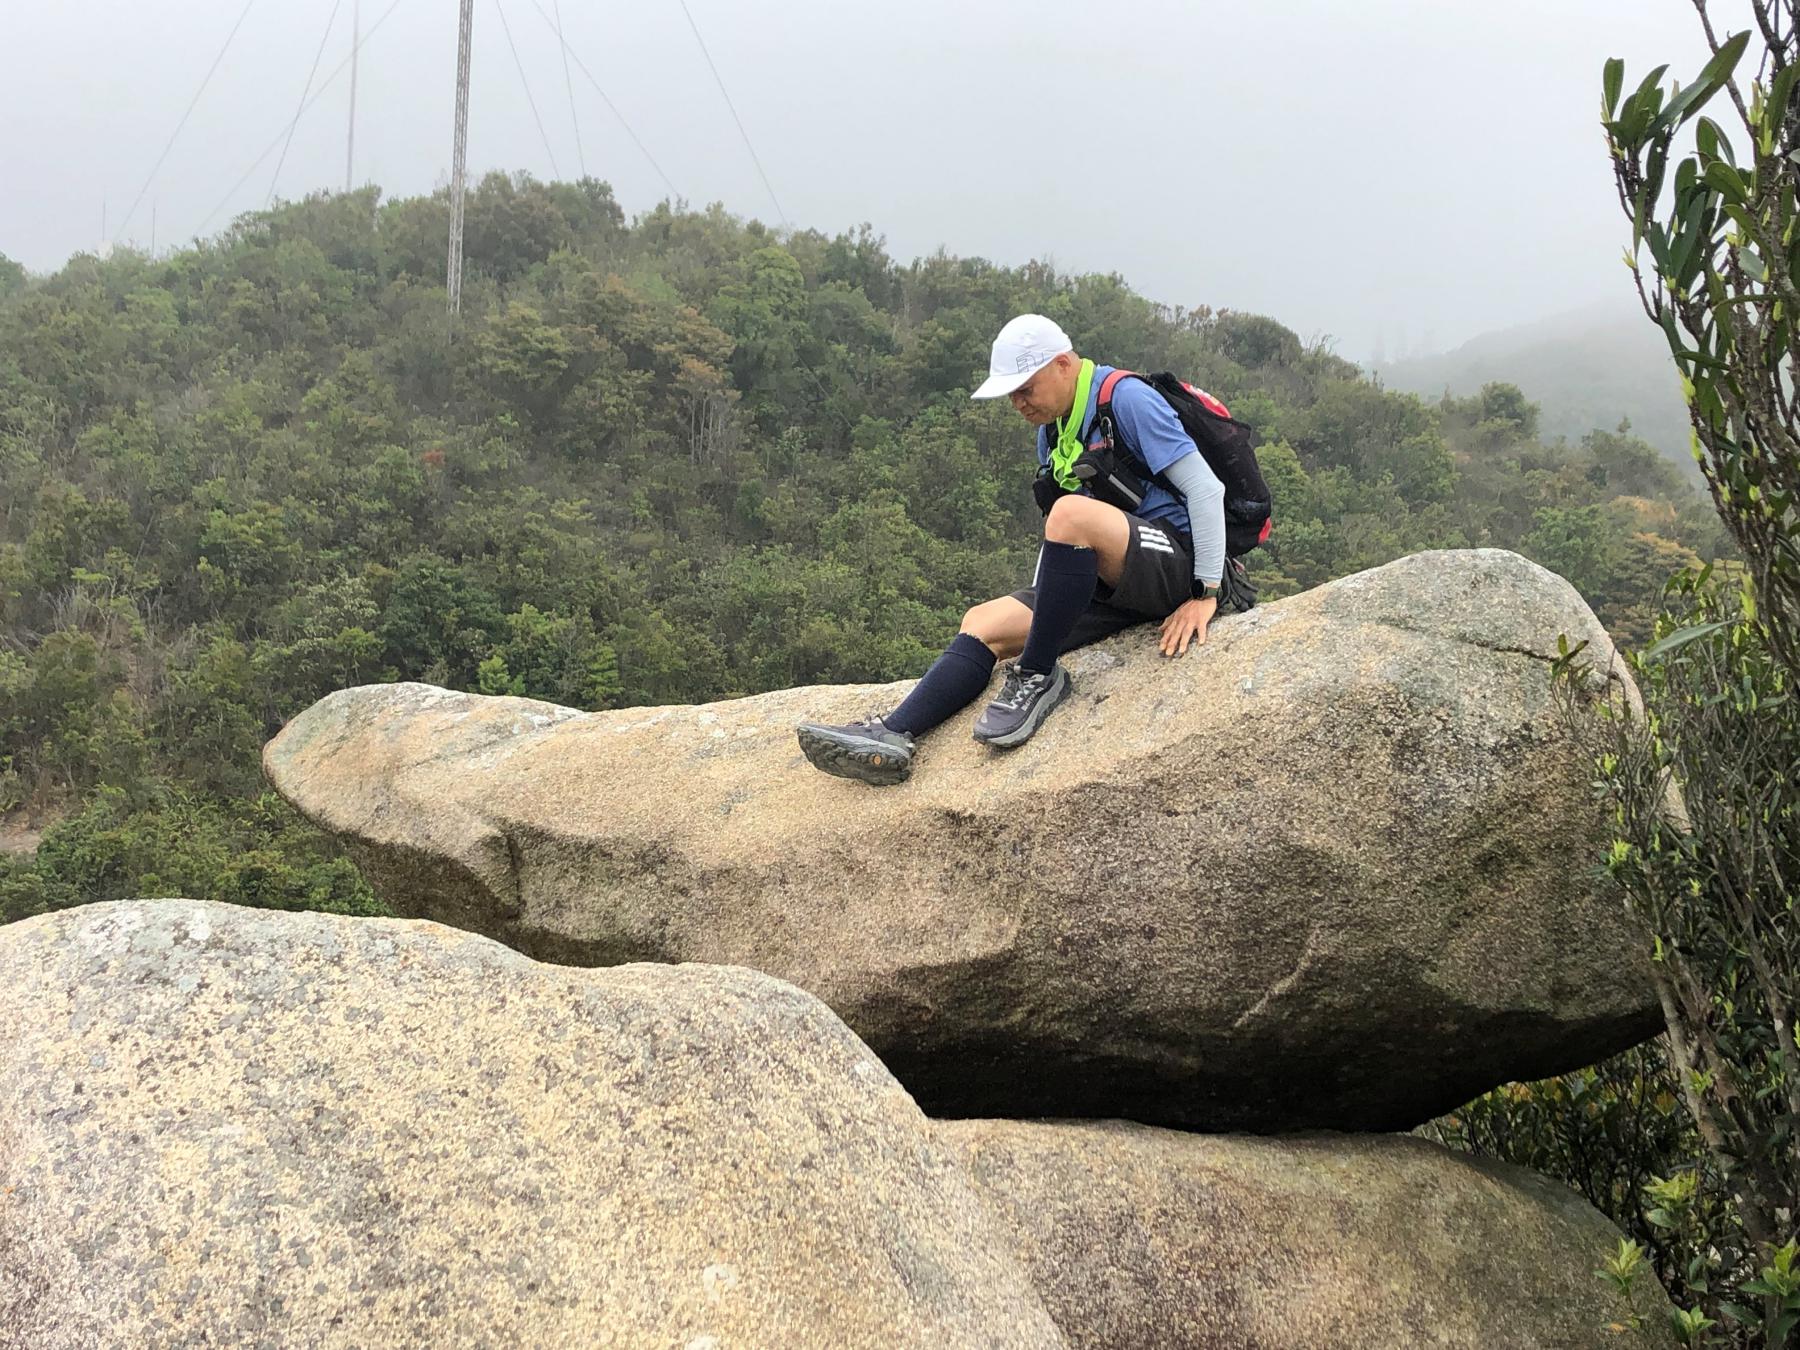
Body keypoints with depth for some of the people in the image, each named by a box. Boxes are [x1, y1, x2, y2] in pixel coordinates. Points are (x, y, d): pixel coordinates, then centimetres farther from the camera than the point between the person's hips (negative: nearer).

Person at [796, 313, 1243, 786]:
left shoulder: (1128, 400, -9)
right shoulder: (1053, 430, 17)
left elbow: (1206, 489, -13)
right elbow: (1059, 541, 25)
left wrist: (1205, 594, -15)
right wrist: (1039, 607, 15)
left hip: (1177, 558, -8)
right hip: (1115, 584, 8)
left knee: (1072, 512, -34)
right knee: (985, 623, -6)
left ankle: (1038, 676, -21)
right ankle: (892, 736, -20)